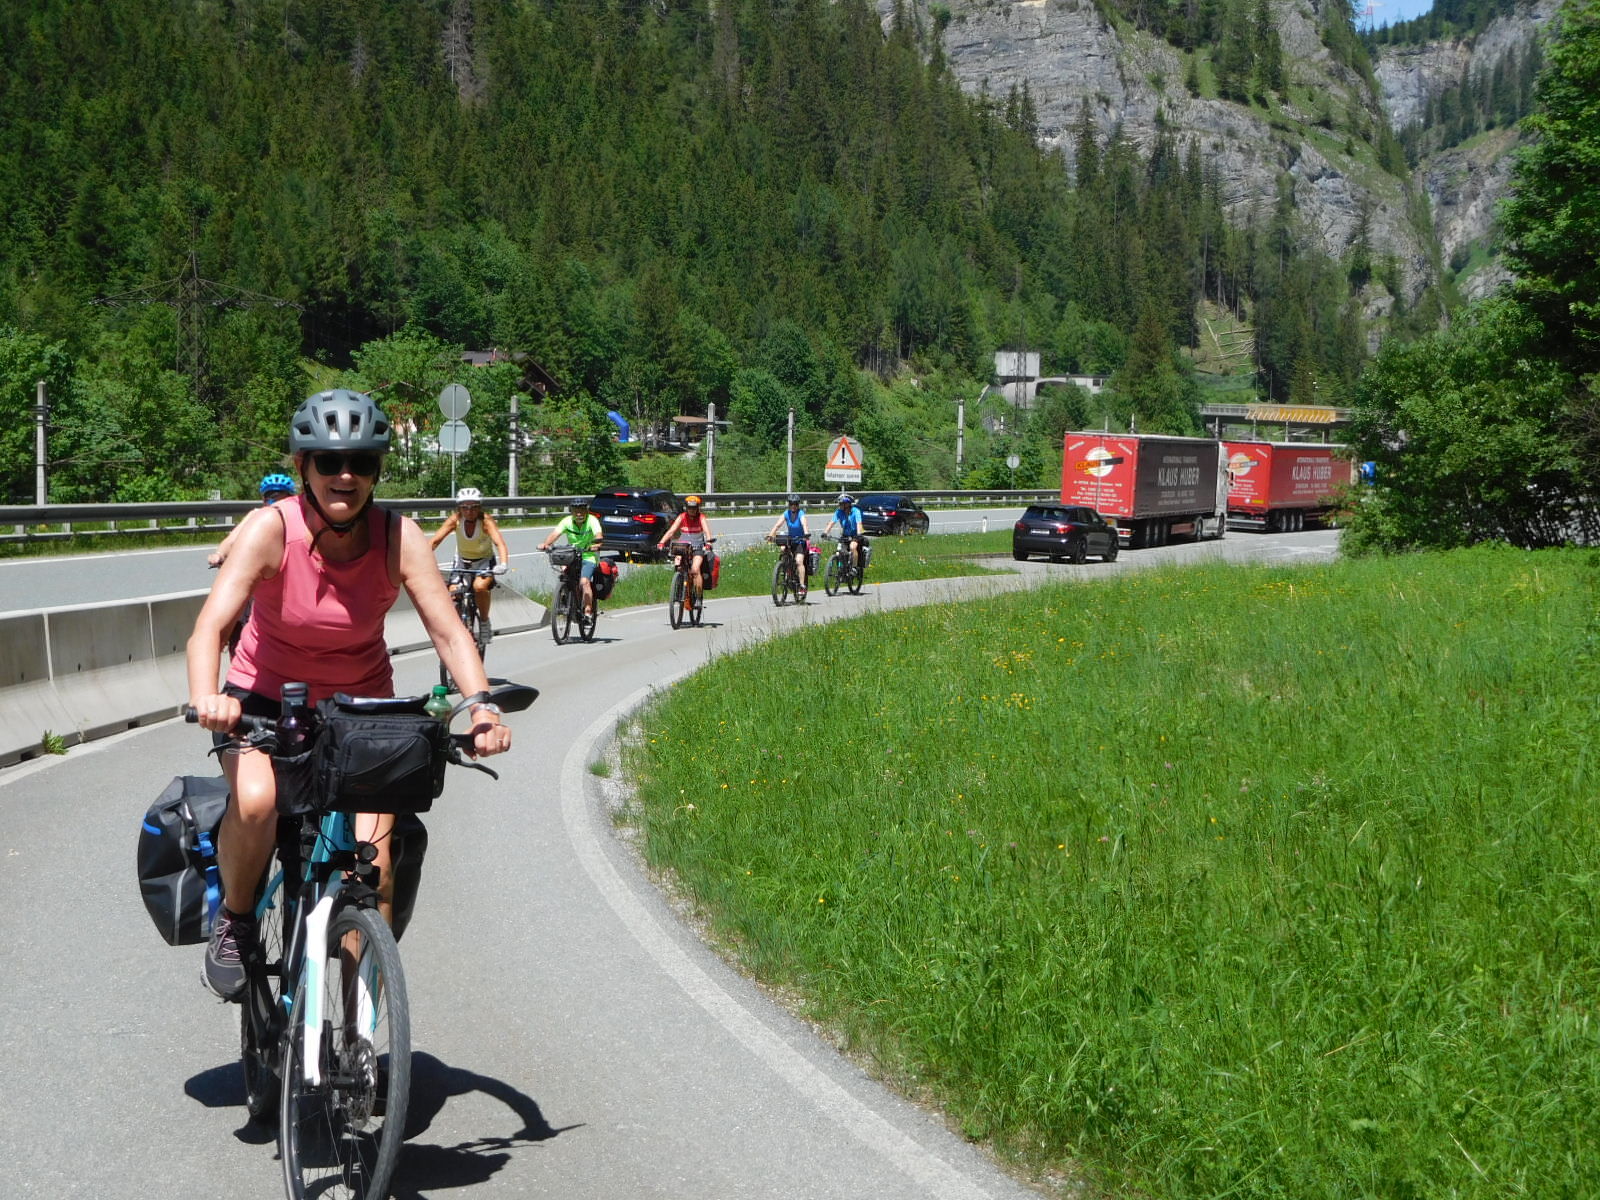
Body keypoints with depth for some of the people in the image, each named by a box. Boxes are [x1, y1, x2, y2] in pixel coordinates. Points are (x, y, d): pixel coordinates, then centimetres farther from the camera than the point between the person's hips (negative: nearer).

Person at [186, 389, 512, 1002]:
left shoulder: (399, 537, -17)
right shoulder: (271, 529, -22)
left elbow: (450, 631, -22)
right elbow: (210, 626, -31)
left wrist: (482, 704, -41)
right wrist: (206, 699, -51)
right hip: (267, 697, -1)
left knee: (373, 860, -13)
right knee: (255, 799, -31)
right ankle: (234, 923, -3)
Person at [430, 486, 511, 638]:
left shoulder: (486, 521, -24)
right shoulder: (455, 520, -18)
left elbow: (499, 543, -37)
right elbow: (434, 541, -21)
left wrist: (503, 564, -55)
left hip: (484, 560, -3)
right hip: (462, 561, 3)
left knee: (480, 586, -31)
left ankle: (485, 622, -8)